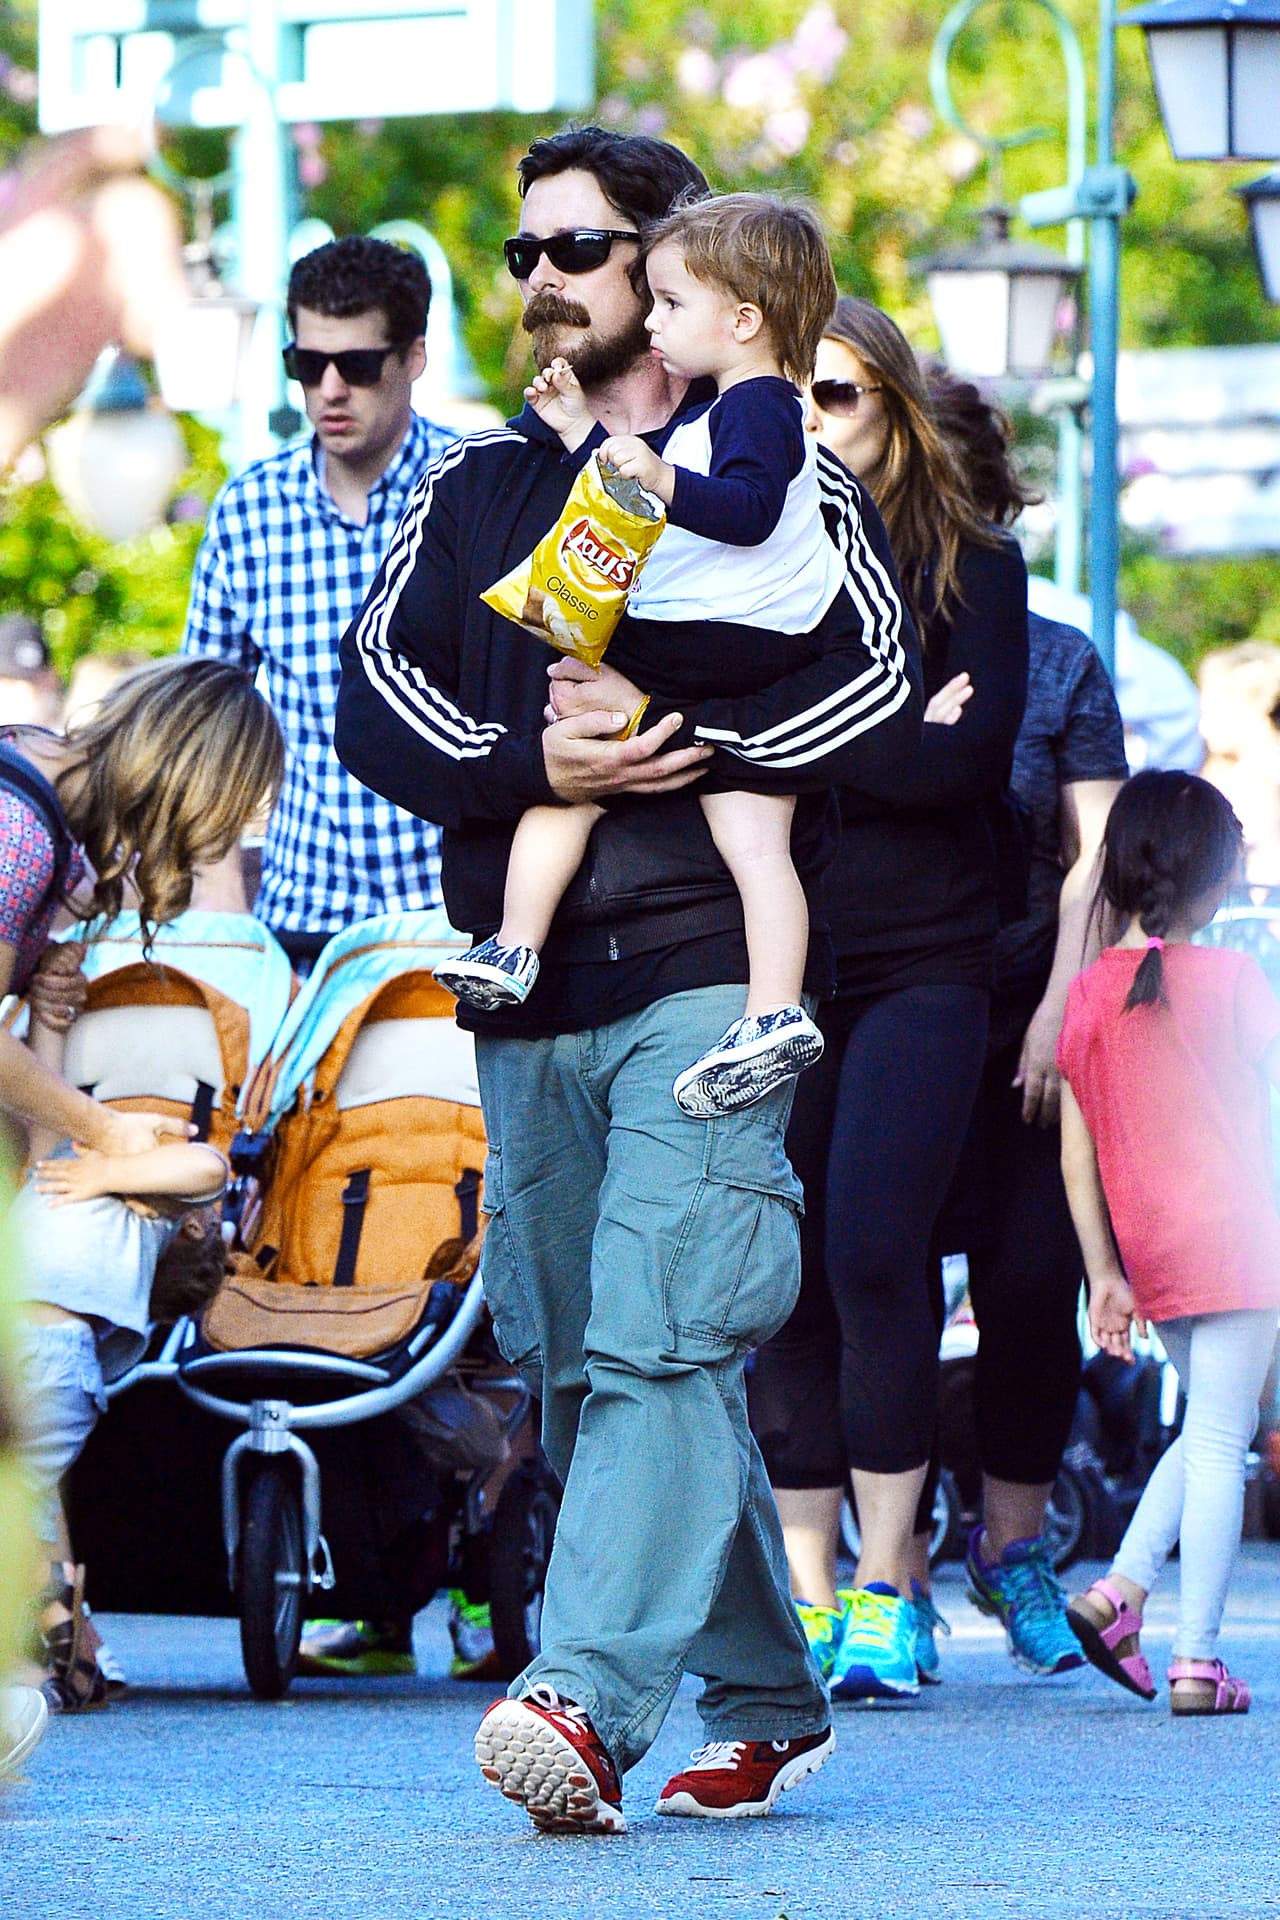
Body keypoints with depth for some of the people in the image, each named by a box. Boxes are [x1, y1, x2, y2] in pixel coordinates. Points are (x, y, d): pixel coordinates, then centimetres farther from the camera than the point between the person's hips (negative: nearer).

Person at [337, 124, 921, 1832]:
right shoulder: (477, 488, 19)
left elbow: (883, 701, -3)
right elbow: (377, 700, 7)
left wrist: (670, 740, -13)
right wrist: (534, 767, -11)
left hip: (704, 971, -5)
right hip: (526, 988, 5)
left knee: (657, 1340, -19)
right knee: (571, 1362, 7)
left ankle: (592, 1698, -29)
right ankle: (766, 1703, 18)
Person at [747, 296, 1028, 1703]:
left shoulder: (972, 567, 5)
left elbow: (971, 757, -7)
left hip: (919, 965, -3)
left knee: (871, 1250, -14)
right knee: (779, 1269, 0)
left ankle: (887, 1587, -5)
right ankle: (805, 1588, 8)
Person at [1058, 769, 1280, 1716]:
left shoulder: (1090, 993, 2)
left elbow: (1077, 1151, 3)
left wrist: (1104, 1272, 8)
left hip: (1146, 1249, 5)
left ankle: (1120, 1590, 8)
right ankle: (1198, 1659, -5)